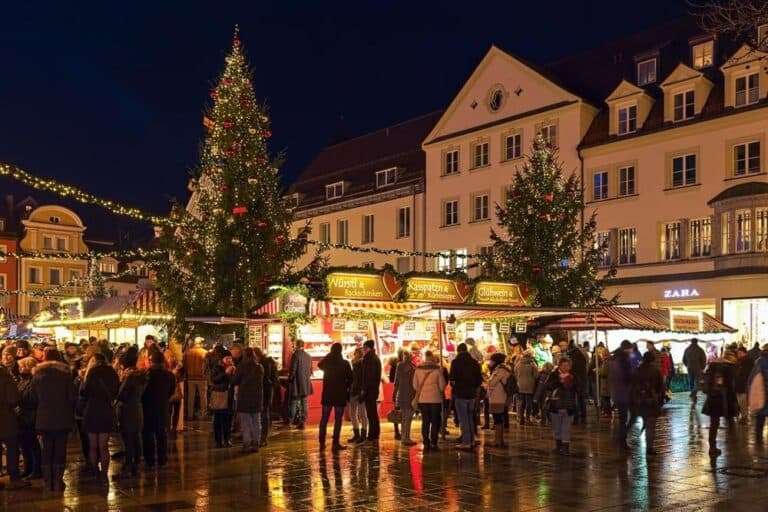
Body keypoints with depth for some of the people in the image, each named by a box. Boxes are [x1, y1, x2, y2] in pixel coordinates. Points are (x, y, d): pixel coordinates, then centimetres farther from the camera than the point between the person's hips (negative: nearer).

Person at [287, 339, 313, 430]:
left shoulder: (296, 355, -13)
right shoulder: (309, 356, 4)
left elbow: (293, 370, -14)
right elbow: (310, 370, 10)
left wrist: (289, 380, -3)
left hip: (297, 383, -5)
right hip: (306, 384, 5)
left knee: (293, 402, 3)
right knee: (304, 403, 8)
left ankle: (289, 422, 8)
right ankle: (302, 422, 9)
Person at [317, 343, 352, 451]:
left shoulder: (326, 362, -1)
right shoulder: (344, 363, -10)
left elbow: (319, 365, 23)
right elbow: (350, 378, -6)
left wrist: (328, 357, 14)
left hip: (327, 393, 3)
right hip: (340, 394, -3)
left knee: (324, 418, 12)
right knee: (338, 419, 1)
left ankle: (322, 442, 14)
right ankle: (335, 443, -2)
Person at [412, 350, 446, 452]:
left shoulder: (418, 369, -1)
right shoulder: (437, 369, -10)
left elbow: (415, 385, 5)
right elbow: (442, 384, -4)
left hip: (422, 399, 3)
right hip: (435, 398, -3)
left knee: (425, 421, 10)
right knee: (435, 422, 5)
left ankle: (426, 443, 8)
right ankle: (433, 443, 0)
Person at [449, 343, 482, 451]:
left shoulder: (456, 362, -9)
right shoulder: (474, 362, 6)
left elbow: (452, 378, -14)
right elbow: (479, 379, 6)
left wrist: (454, 386, 5)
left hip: (460, 394, -5)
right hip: (472, 394, 5)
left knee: (463, 419, -2)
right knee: (470, 417, 17)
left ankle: (466, 442, -2)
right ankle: (472, 441, 21)